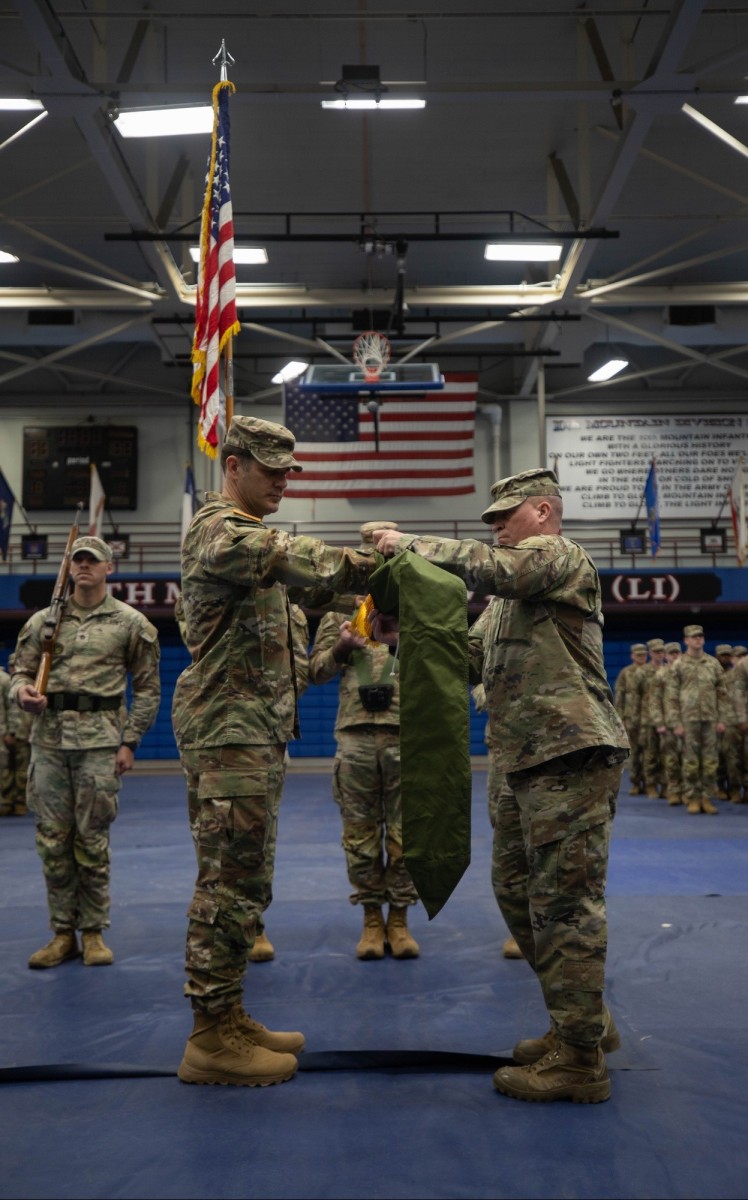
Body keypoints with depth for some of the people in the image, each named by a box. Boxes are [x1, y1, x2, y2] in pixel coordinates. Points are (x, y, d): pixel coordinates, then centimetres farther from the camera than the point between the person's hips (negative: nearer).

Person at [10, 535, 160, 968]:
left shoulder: (130, 623, 5)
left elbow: (147, 688, 5)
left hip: (100, 740, -3)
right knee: (53, 839, 4)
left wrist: (129, 741, -3)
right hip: (49, 737, 3)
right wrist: (21, 691, -10)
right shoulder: (43, 620, 12)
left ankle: (94, 933, 11)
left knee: (92, 840, -1)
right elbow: (22, 670, 14)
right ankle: (63, 933, 14)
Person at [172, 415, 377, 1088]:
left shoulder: (250, 535, 23)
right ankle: (212, 1040, -2)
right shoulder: (220, 531, -11)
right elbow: (303, 564, -26)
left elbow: (307, 585, 14)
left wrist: (370, 567, -2)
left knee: (240, 882, 13)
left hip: (253, 734, 10)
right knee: (232, 882, -8)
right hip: (231, 730, -10)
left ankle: (227, 1019, 21)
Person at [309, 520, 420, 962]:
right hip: (356, 735, 1)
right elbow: (318, 671, 10)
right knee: (361, 832, 5)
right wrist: (342, 646, -8)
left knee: (405, 833, 3)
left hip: (407, 735, -1)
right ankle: (372, 919, 16)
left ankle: (400, 919, 15)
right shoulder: (343, 606, 11)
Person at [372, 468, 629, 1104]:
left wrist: (410, 543, -15)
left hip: (571, 754, -11)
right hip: (532, 762, 11)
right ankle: (584, 1021, 26)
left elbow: (488, 568, -26)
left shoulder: (558, 554, -6)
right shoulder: (514, 597, 25)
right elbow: (473, 660, 18)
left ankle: (579, 1059, -1)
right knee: (517, 888, 15)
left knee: (565, 900, -8)